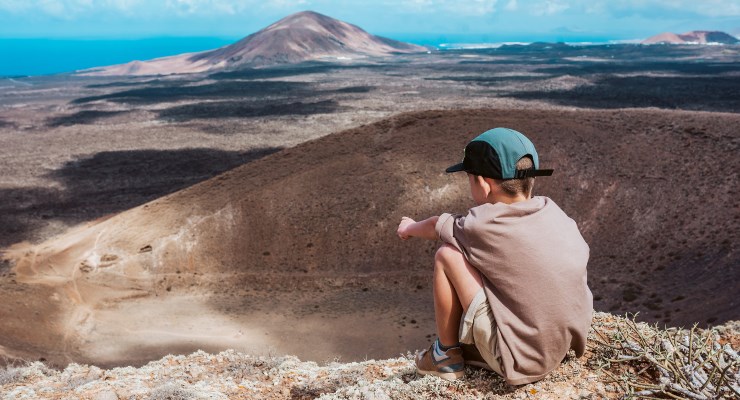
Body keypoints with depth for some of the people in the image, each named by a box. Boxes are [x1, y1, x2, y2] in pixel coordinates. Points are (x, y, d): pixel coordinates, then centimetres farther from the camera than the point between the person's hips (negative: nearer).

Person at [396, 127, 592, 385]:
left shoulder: (483, 226, -17)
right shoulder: (552, 211, -1)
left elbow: (436, 227, 4)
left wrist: (411, 228, 28)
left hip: (521, 364, -7)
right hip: (564, 350, 7)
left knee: (446, 256, -4)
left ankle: (447, 355, 11)